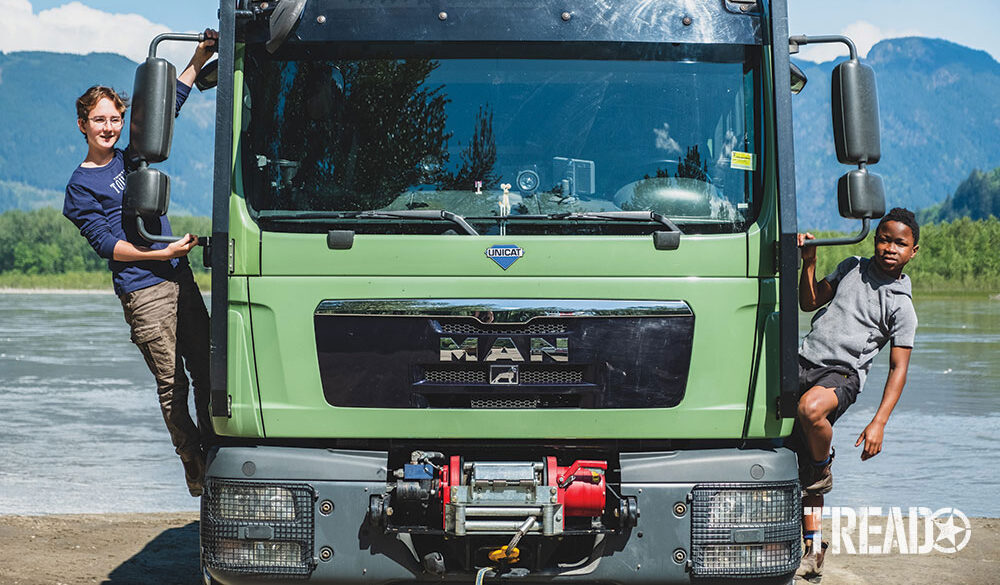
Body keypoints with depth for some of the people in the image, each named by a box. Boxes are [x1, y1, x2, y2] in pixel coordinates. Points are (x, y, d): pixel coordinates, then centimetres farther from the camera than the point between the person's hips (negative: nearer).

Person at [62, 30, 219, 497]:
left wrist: (198, 60, 15)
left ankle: (214, 452, 15)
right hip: (142, 293, -6)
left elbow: (166, 110, 20)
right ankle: (192, 460, 10)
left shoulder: (130, 159, 15)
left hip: (181, 280, 6)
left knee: (206, 371, 5)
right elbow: (108, 246, -7)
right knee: (172, 384, -2)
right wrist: (166, 252, -14)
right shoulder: (80, 187, -1)